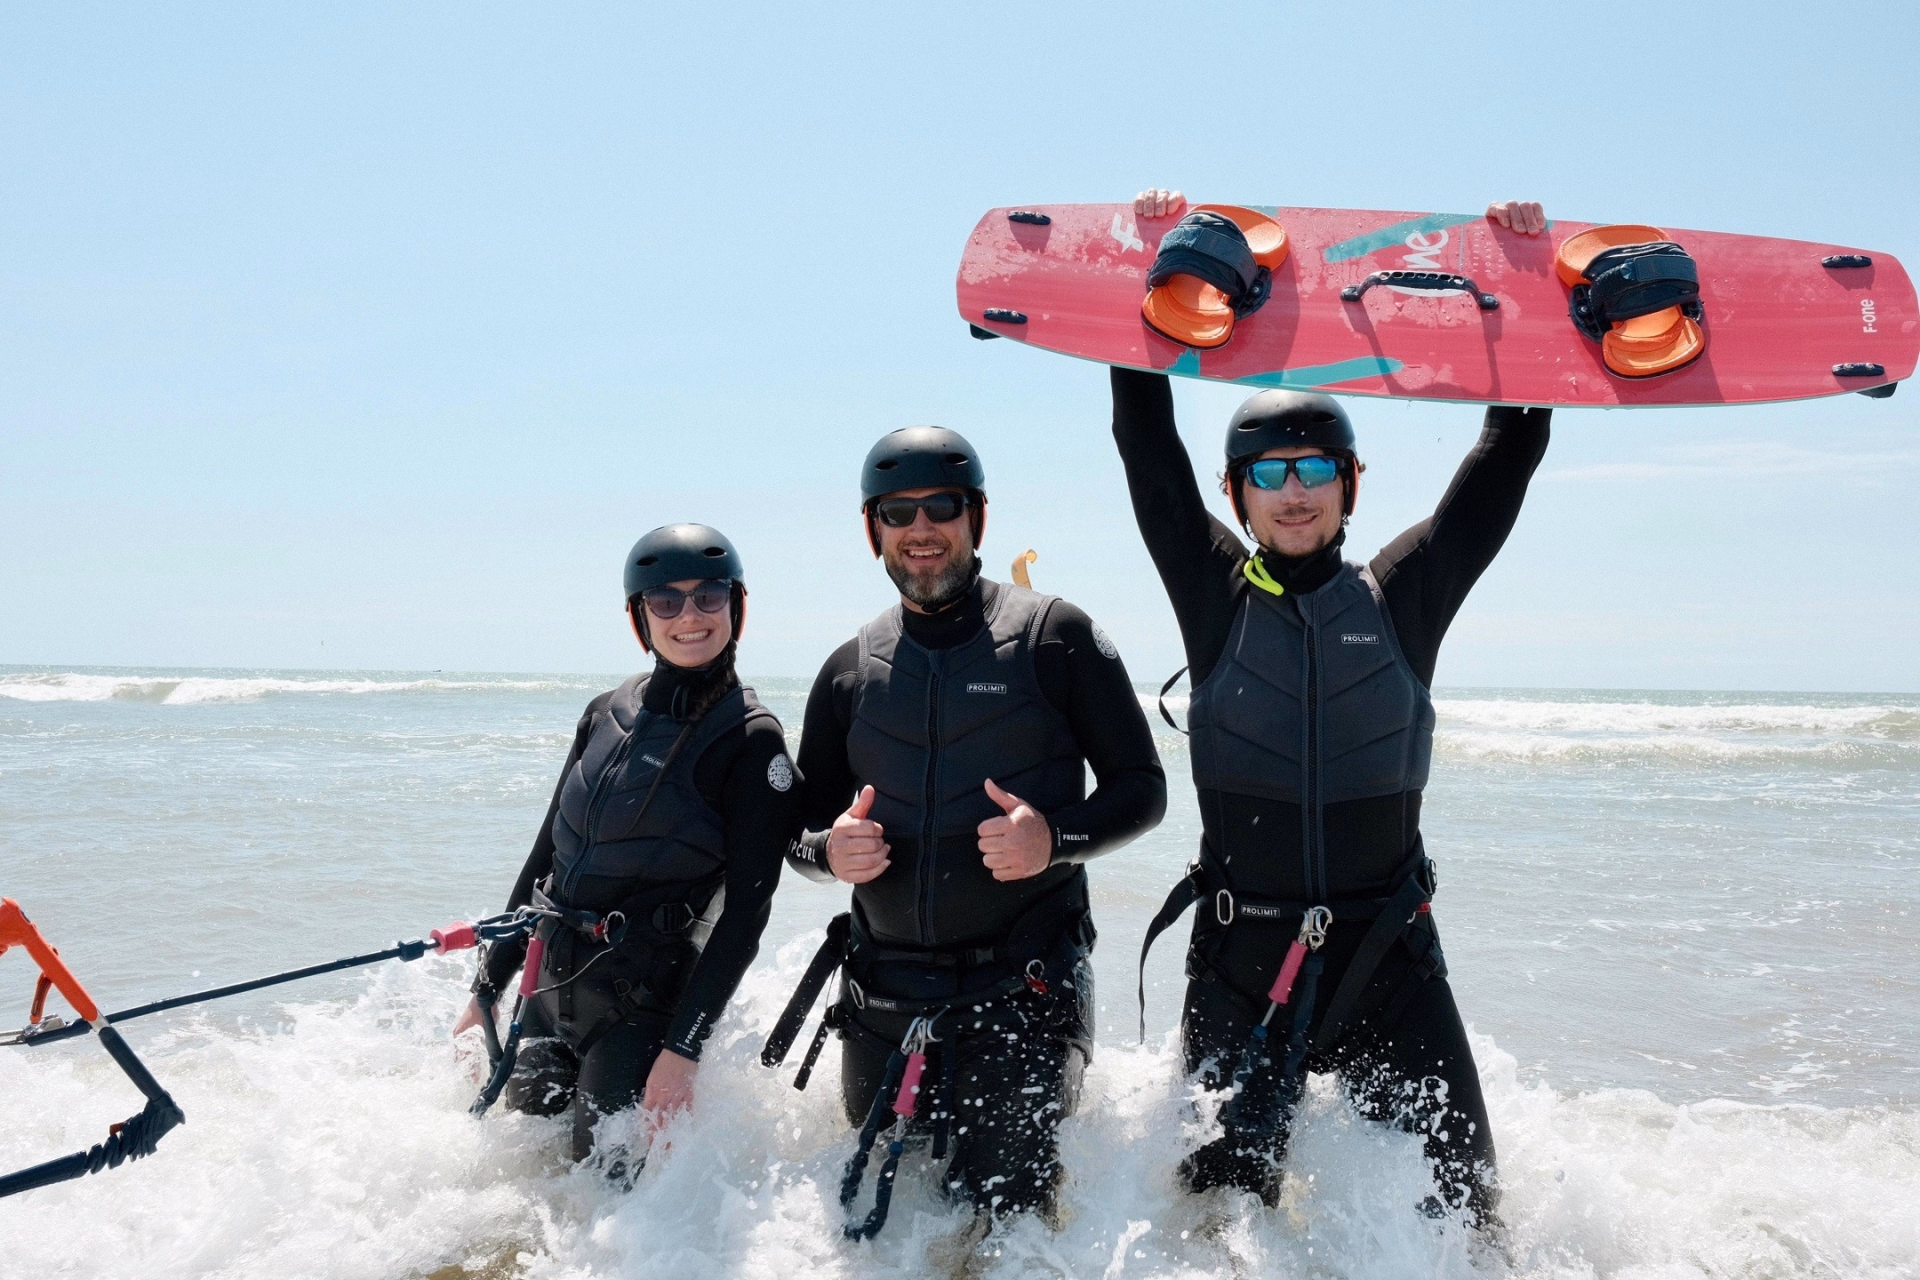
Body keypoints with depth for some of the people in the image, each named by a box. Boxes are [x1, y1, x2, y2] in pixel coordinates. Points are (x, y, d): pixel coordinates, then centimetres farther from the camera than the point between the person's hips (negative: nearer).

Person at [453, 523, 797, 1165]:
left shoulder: (752, 740, -9)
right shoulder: (607, 714, 8)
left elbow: (746, 908, -13)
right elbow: (548, 853, 14)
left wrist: (684, 1048, -19)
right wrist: (486, 990, 14)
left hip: (645, 1000, -6)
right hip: (551, 985, 6)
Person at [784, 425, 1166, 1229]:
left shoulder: (1054, 637, 0)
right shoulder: (849, 672, 12)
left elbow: (1141, 787, 1)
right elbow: (804, 824, 17)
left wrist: (1058, 837, -18)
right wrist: (829, 850, -7)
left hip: (1024, 989, -4)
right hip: (884, 998, 4)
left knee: (1000, 1213, -8)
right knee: (875, 1215, 10)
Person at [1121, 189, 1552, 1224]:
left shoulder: (1402, 597, 5)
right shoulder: (1215, 595, 3)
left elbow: (1509, 454, 4)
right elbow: (1147, 449, 1)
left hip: (1388, 955, 1)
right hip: (1238, 956, 0)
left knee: (1457, 1208, 2)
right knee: (1222, 1199, 3)